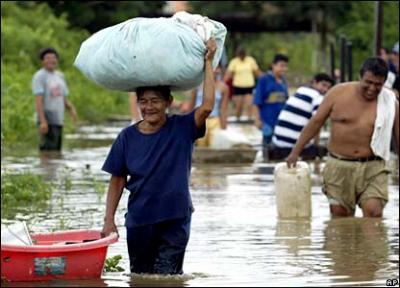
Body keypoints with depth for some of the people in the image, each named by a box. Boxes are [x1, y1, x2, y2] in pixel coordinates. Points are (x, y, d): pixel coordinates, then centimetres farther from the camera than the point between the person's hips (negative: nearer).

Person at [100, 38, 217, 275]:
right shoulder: (128, 137, 0)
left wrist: (208, 62, -18)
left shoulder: (181, 129, -4)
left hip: (175, 219, -3)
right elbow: (117, 180, 4)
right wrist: (109, 219, -1)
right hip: (139, 220, 3)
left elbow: (207, 106, -21)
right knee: (140, 277, 13)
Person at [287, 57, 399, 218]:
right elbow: (316, 122, 5)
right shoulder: (339, 93, -1)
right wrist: (295, 152, 5)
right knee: (340, 216, 4)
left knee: (373, 213, -17)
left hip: (372, 169, -1)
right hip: (339, 167, 1)